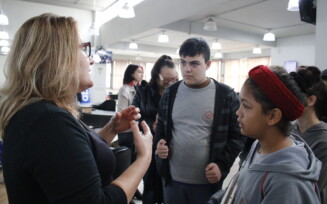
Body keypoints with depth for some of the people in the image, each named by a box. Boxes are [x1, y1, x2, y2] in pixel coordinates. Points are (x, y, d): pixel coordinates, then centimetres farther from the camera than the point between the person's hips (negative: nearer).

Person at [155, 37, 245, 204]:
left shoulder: (226, 95, -7)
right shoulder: (170, 93, 2)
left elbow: (238, 136, -3)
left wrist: (222, 165, -13)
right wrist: (159, 145, -6)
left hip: (208, 181, -2)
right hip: (173, 179, 3)